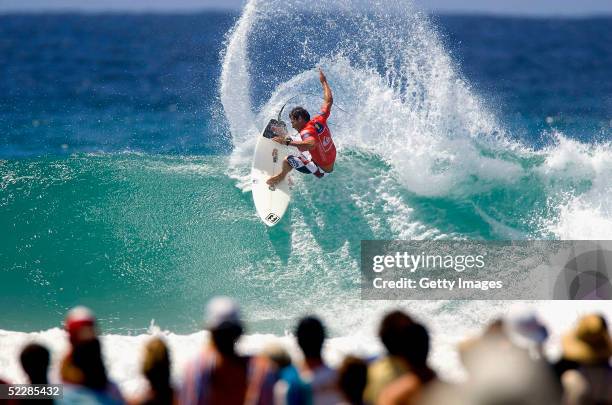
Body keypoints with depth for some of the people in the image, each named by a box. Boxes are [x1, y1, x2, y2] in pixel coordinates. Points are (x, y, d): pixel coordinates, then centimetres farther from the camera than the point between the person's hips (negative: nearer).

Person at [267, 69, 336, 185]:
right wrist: (324, 82, 18)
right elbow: (329, 100, 5)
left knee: (287, 160, -21)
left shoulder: (307, 132, -30)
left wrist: (288, 142, -50)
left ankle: (282, 175, 10)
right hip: (331, 165, 9)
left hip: (320, 170, -9)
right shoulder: (319, 120, -8)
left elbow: (312, 144, -53)